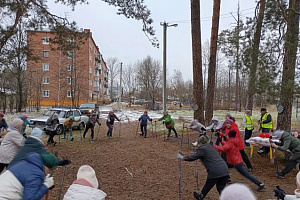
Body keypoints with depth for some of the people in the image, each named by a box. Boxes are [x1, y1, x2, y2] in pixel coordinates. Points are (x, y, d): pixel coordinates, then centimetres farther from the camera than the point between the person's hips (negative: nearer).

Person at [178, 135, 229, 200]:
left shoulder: (202, 149, -4)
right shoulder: (211, 147, 20)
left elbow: (193, 157, -1)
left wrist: (182, 157, 13)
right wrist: (196, 153, 49)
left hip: (215, 172, -6)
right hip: (225, 170, 6)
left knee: (207, 186, 18)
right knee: (221, 188, 18)